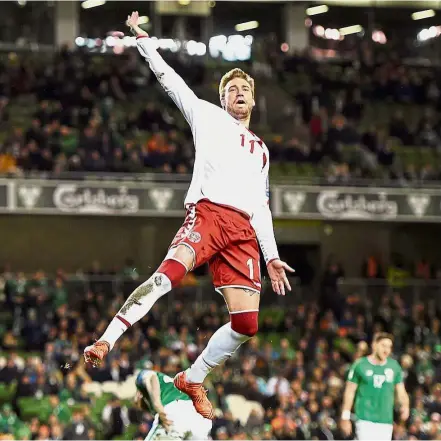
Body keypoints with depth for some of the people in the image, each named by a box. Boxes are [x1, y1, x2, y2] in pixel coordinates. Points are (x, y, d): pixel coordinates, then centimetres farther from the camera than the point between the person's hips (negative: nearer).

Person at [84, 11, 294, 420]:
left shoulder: (261, 150, 32)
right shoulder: (209, 117, 20)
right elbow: (169, 78, 15)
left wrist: (271, 255, 21)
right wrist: (142, 38, 10)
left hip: (244, 231, 5)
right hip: (207, 212, -5)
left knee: (247, 322, -10)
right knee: (169, 273, -34)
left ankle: (192, 380, 8)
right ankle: (105, 342, -38)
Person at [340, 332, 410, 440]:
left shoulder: (394, 366, 8)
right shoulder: (360, 365, -1)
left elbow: (401, 391, 11)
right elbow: (350, 392, 3)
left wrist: (405, 406, -10)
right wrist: (345, 418, 0)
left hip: (386, 420, 4)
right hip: (365, 419, -4)